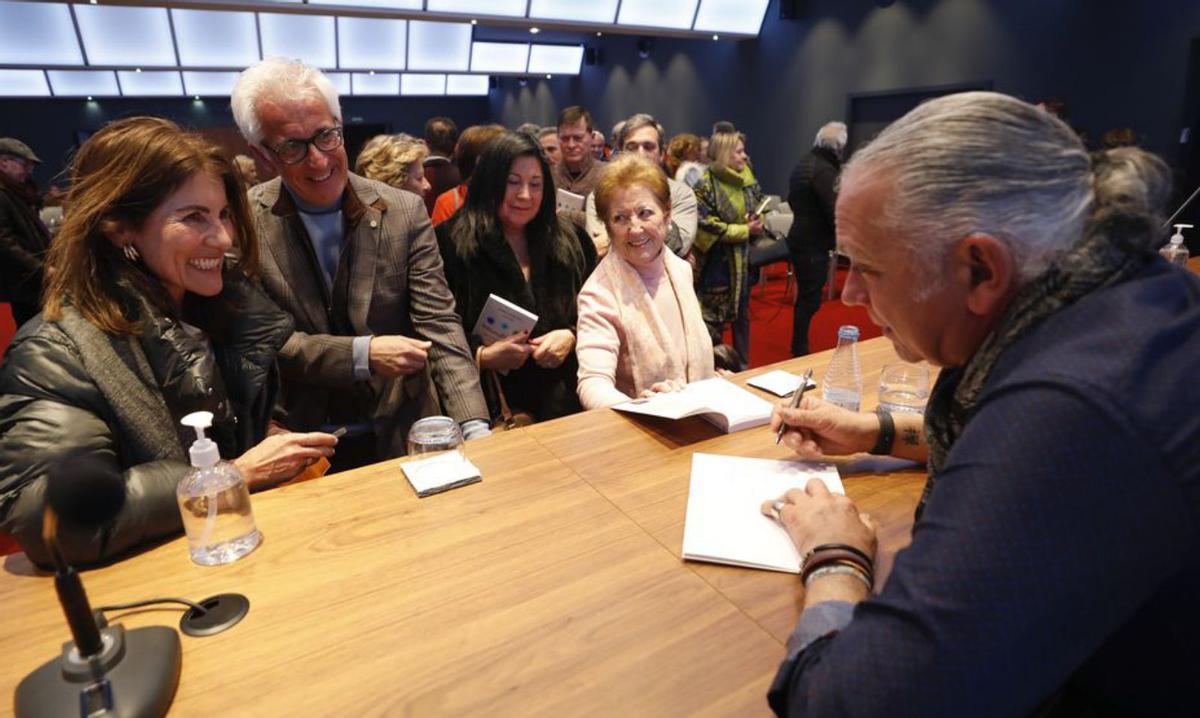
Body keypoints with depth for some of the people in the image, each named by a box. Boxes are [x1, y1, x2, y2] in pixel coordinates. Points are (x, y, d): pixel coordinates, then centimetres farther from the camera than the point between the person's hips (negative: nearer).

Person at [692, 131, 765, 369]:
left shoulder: (748, 179, 5)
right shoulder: (706, 185, -13)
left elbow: (760, 207, 16)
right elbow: (707, 225, -19)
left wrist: (758, 223, -8)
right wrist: (745, 230, -16)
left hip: (743, 258, 6)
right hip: (716, 262, -6)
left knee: (742, 313, 14)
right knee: (713, 316, 2)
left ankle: (743, 365, 28)